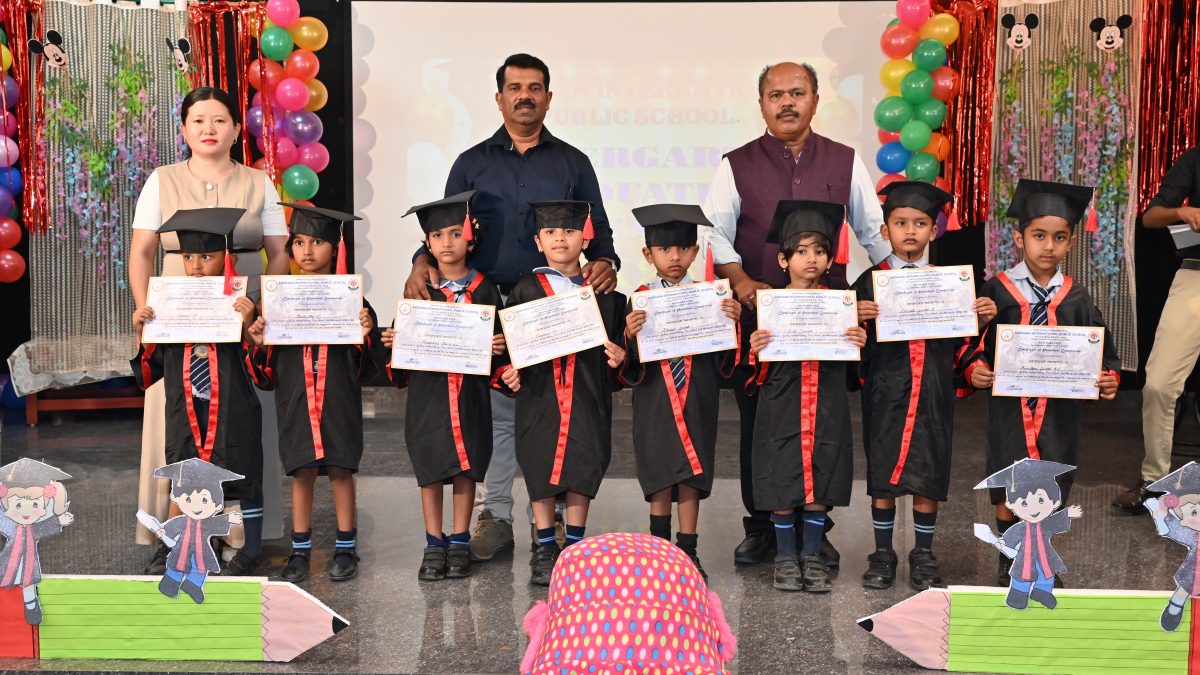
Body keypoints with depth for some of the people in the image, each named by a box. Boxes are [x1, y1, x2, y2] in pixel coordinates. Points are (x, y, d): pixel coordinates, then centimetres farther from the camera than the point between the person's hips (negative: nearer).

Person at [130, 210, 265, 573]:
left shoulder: (241, 303, -7)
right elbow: (149, 371, 9)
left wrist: (248, 325, -23)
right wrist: (142, 333, -6)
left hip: (233, 410, -3)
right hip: (186, 411, 3)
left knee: (243, 476, 8)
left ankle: (251, 548, 25)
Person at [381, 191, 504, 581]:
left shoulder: (484, 290, 3)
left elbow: (498, 338, 7)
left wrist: (497, 346, -13)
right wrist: (394, 342, -11)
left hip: (470, 392, 0)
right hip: (427, 392, 1)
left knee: (466, 469, 4)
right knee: (430, 469, 4)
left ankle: (459, 543, 15)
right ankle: (434, 545, 14)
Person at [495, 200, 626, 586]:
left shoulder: (603, 293, 7)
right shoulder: (526, 291, 5)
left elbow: (617, 340, 11)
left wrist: (618, 358, -9)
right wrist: (507, 372, -9)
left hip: (587, 395, 0)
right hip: (539, 394, 0)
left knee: (582, 467, 2)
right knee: (540, 468, 4)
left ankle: (575, 546, 17)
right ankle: (545, 549, 16)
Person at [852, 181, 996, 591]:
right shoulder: (870, 281, 1)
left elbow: (959, 343, 9)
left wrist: (981, 319, -8)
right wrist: (860, 321, -20)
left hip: (933, 392, 1)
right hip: (884, 392, -1)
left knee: (928, 474, 6)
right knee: (882, 474, 5)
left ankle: (924, 556, 20)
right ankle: (883, 554, 19)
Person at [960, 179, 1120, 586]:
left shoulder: (1076, 299, 2)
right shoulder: (997, 291, -4)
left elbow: (1102, 351, 6)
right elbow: (973, 342, -1)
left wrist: (1110, 379, -12)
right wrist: (975, 369, -20)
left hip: (1060, 411, 2)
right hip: (1010, 407, -2)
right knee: (1008, 491, 3)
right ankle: (1008, 560, 23)